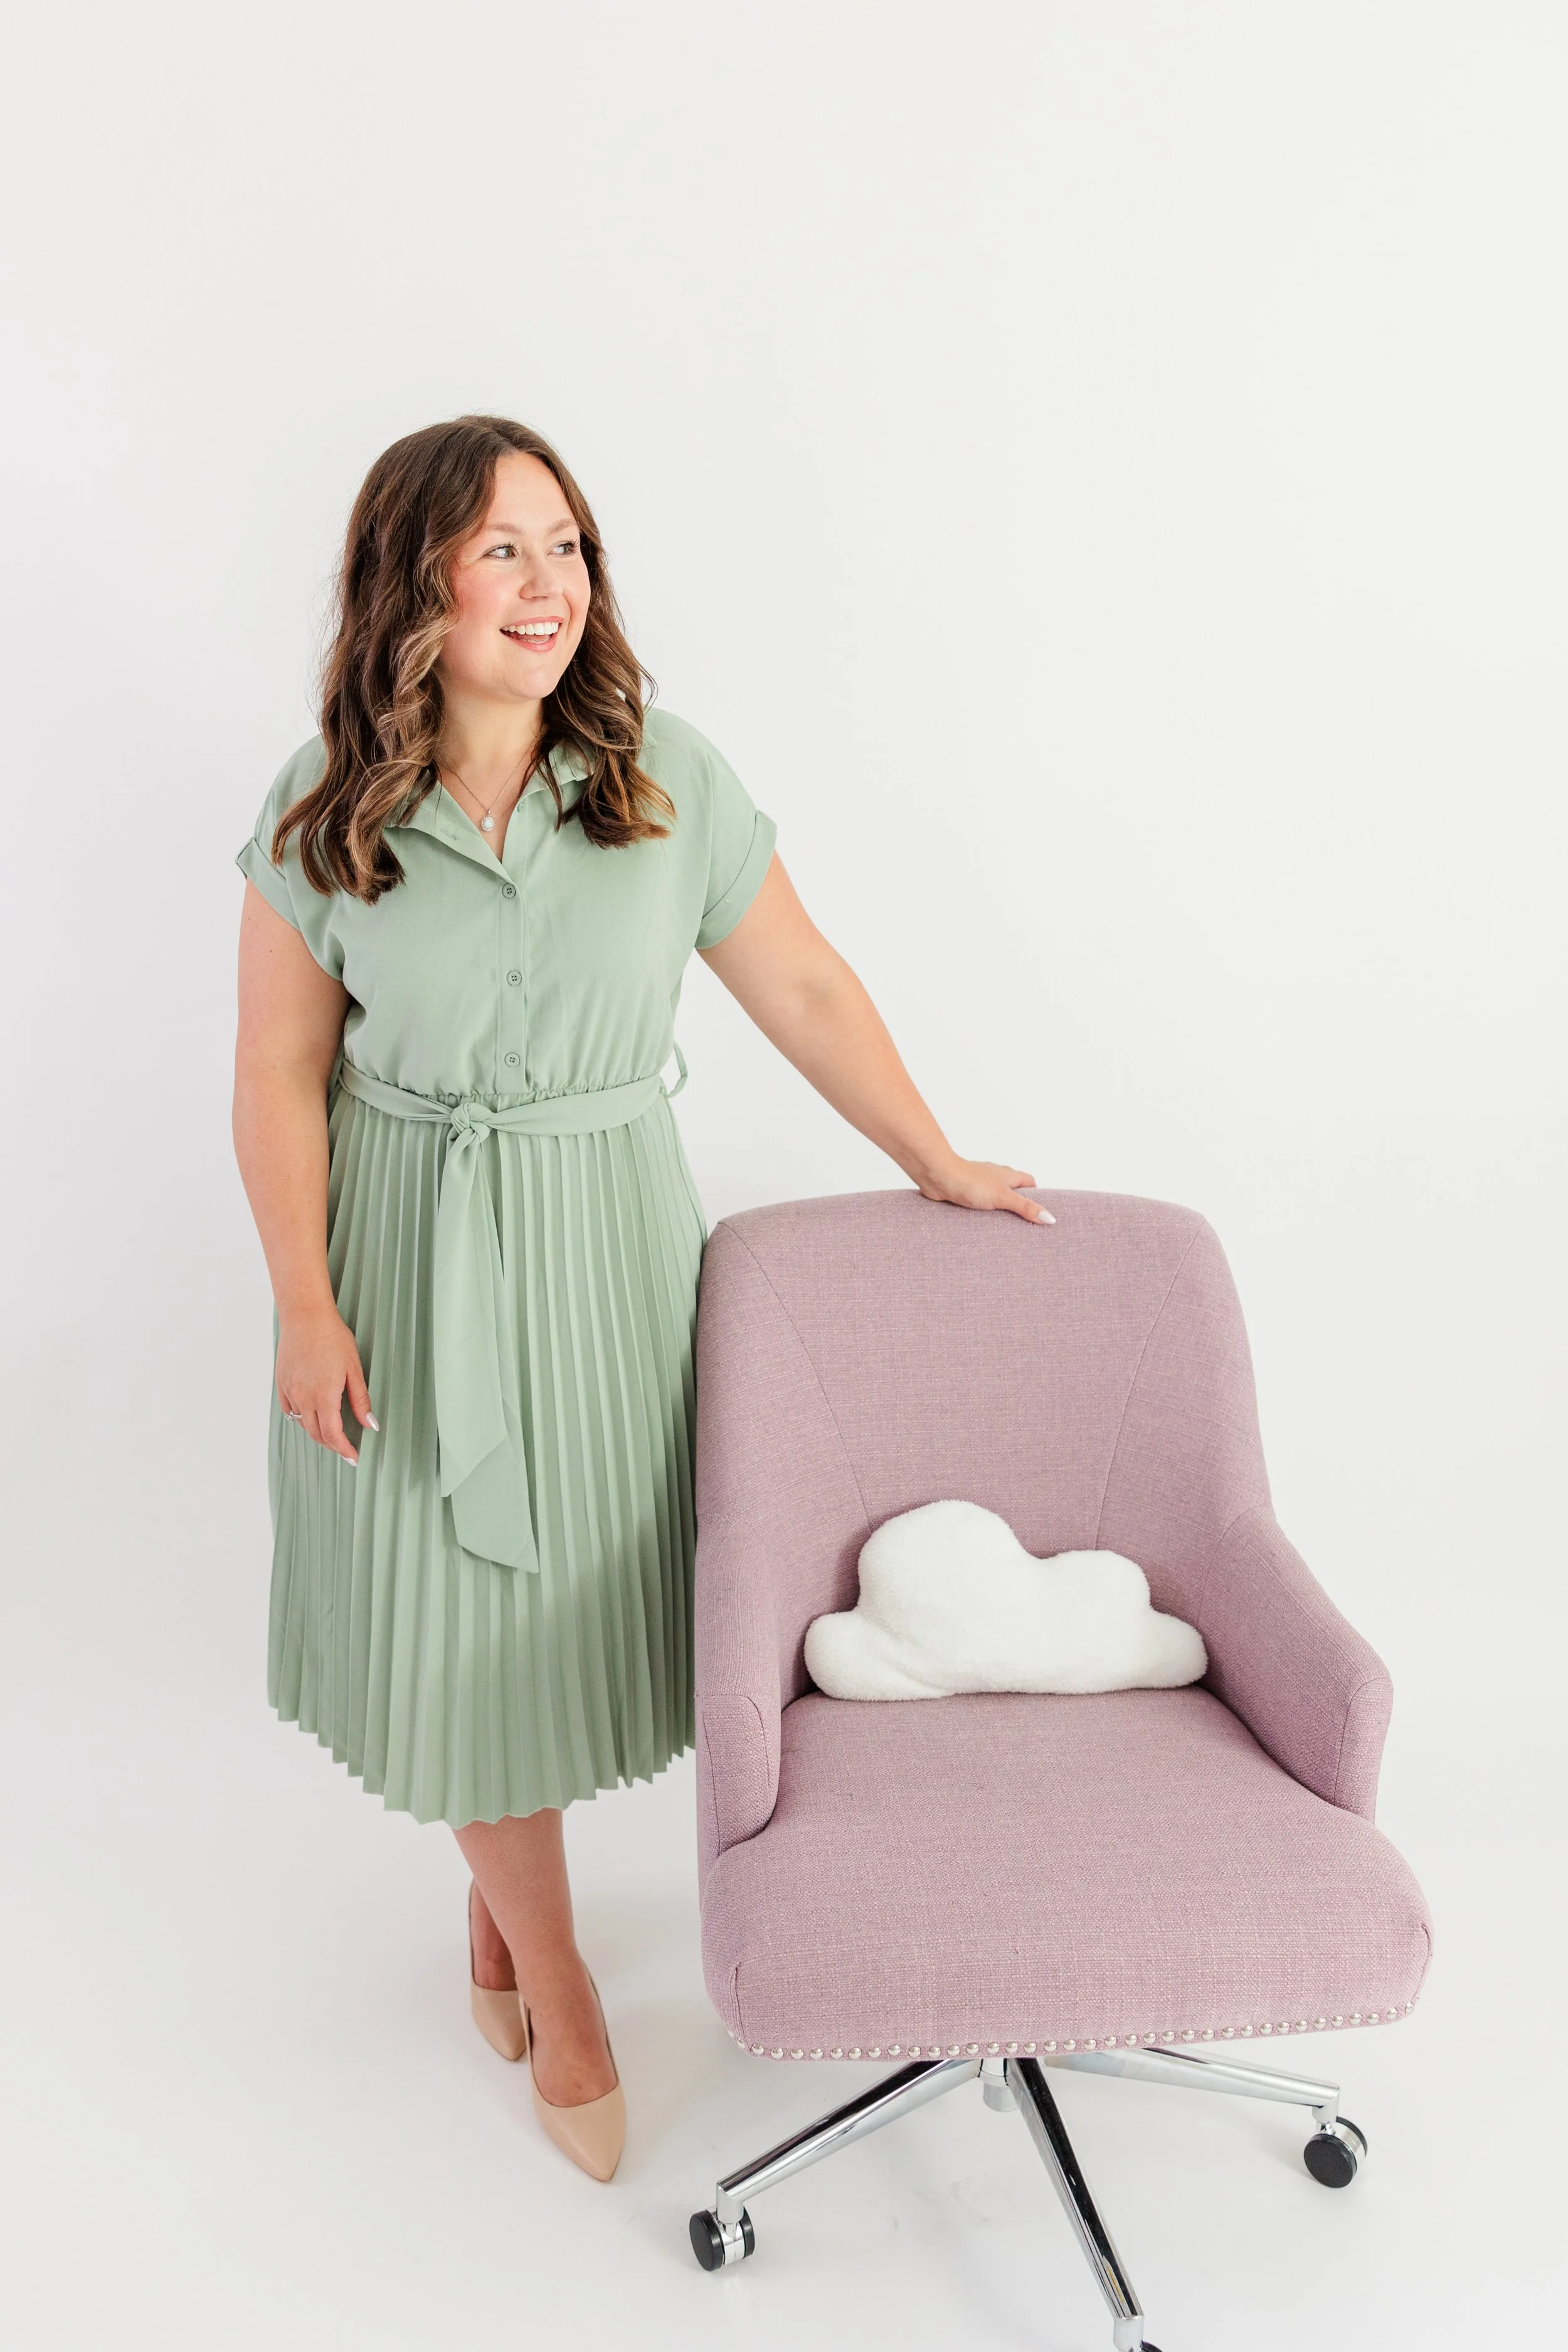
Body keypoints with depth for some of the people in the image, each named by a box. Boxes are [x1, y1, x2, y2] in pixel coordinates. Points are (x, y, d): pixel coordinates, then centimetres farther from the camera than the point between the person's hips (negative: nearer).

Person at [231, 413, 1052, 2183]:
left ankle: (500, 1896, 41)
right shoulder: (325, 812, -6)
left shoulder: (666, 778, -5)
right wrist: (305, 1307, -7)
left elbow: (802, 988, 1)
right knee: (462, 1615, 7)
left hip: (606, 1245, 1)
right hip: (411, 1256, 0)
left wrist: (935, 1162, 2)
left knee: (575, 1586, 11)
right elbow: (279, 1076, -3)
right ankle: (552, 1979, 29)